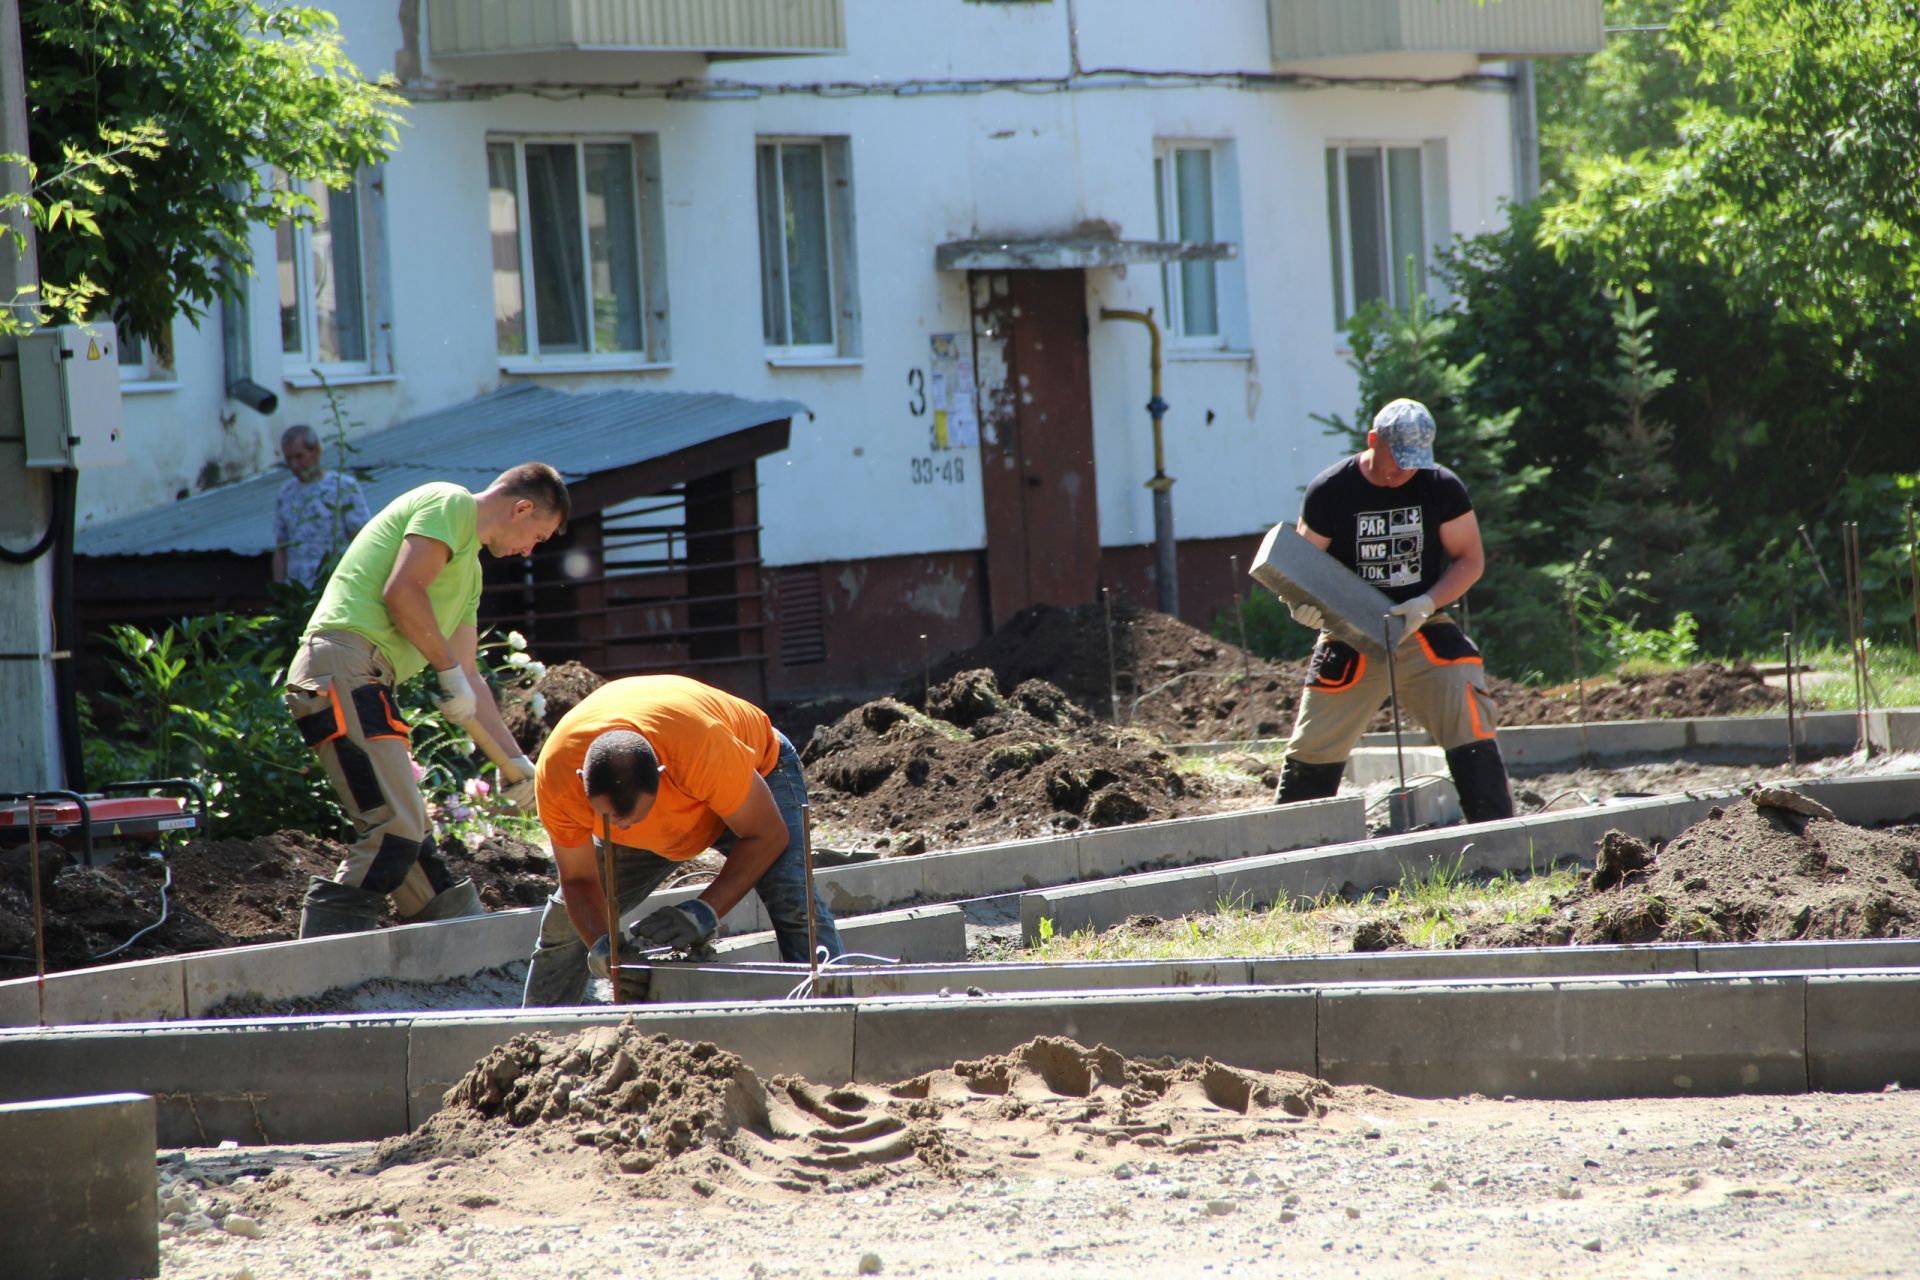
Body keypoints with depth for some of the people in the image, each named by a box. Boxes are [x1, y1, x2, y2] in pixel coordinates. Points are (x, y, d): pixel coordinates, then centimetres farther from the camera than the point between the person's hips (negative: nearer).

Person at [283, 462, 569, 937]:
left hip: (363, 684, 11)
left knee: (410, 836, 15)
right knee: (394, 832, -17)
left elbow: (468, 679, 33)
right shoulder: (449, 503, 0)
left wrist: (517, 761, 33)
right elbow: (402, 592, -15)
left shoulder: (469, 569, 29)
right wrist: (450, 670, -7)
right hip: (343, 666, -11)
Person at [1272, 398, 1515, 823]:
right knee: (1312, 749, 1)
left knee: (1470, 722, -17)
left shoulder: (1441, 488, -6)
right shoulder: (1329, 492, -8)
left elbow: (1470, 559, -1)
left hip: (1424, 630, 0)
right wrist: (1305, 603, -25)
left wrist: (1427, 604, -18)